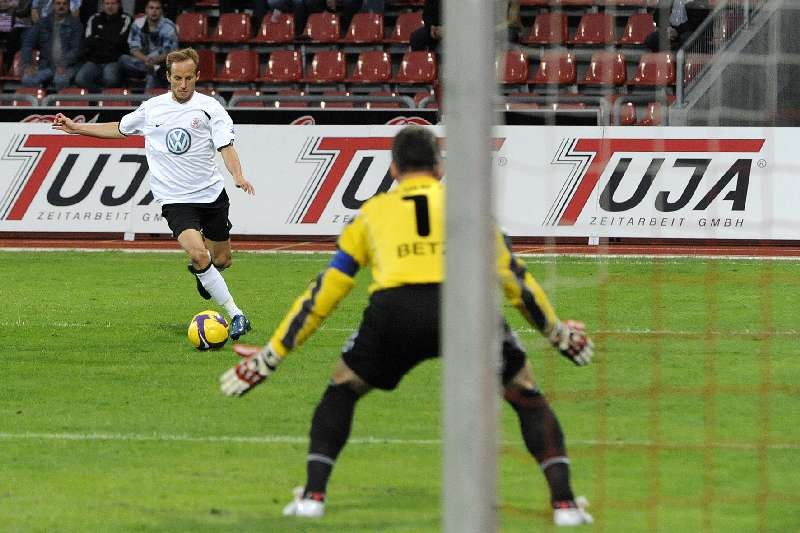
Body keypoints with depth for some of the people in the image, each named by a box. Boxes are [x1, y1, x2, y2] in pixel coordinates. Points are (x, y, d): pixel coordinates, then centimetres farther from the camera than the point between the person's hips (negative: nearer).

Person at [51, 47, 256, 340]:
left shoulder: (209, 107, -3)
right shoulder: (152, 108, 4)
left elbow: (226, 146, -12)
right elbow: (119, 129, 23)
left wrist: (238, 176, -31)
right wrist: (76, 127, 23)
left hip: (211, 193, 1)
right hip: (176, 199, 0)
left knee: (221, 260, 10)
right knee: (198, 254, -23)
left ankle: (202, 275, 48)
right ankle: (236, 316, -18)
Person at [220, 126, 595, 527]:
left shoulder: (372, 212, 28)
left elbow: (321, 295, 30)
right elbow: (516, 280, 35)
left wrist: (269, 357, 37)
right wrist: (556, 332, 52)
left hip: (393, 311, 0)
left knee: (341, 391, 27)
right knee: (527, 397, 21)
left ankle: (313, 495, 15)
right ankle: (564, 502, 8)